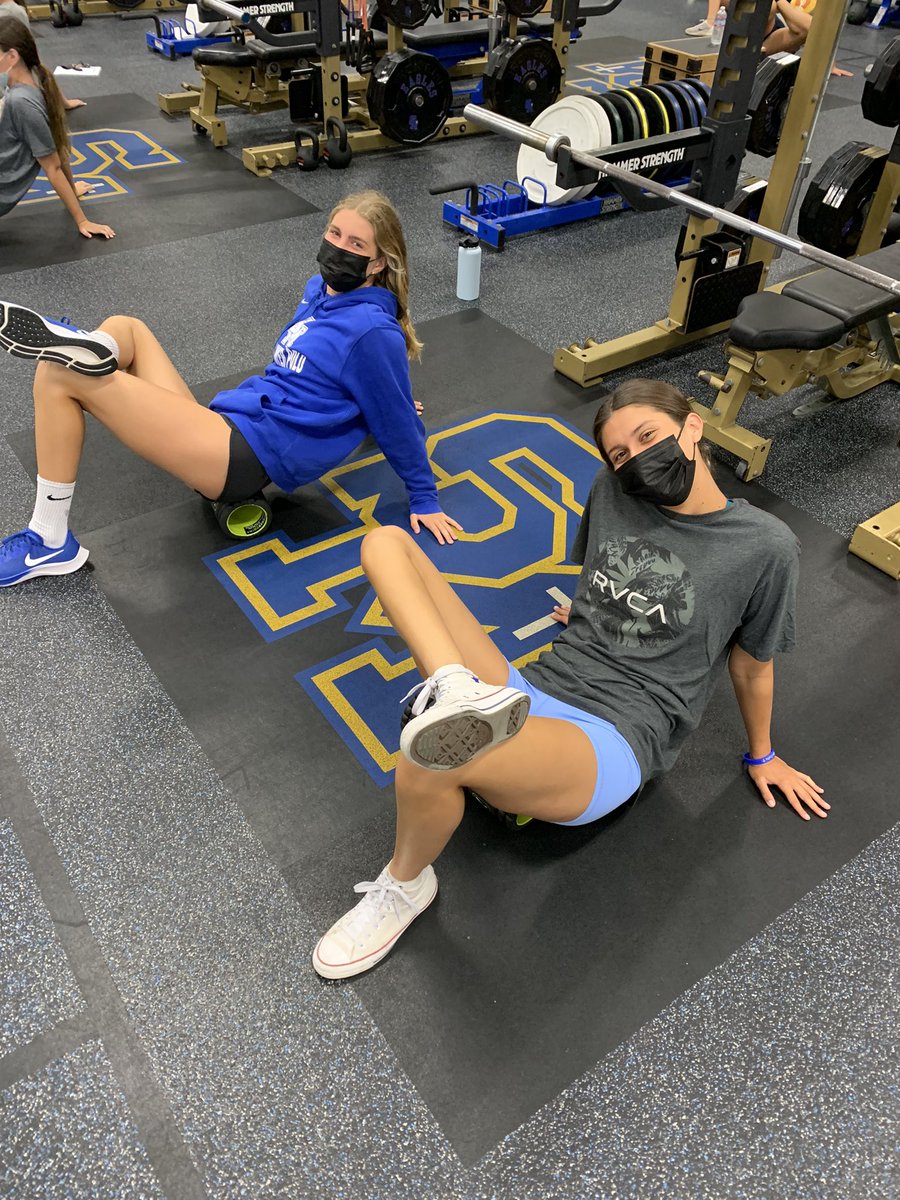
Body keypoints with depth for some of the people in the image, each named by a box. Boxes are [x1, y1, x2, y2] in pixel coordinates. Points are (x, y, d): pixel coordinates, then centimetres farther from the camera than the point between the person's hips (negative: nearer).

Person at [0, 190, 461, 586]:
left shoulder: (373, 331, -13)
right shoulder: (320, 289, 14)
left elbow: (398, 424, -6)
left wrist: (424, 500, 0)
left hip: (248, 456, -9)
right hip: (225, 426, 9)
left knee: (61, 377, -13)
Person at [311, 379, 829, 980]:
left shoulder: (766, 545, -3)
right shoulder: (613, 491, 10)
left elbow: (752, 664, 11)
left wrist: (762, 756, 22)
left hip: (612, 745, -5)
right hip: (529, 695, 6)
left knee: (427, 764, -37)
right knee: (386, 541, -6)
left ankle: (404, 886, -3)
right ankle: (464, 694, -32)